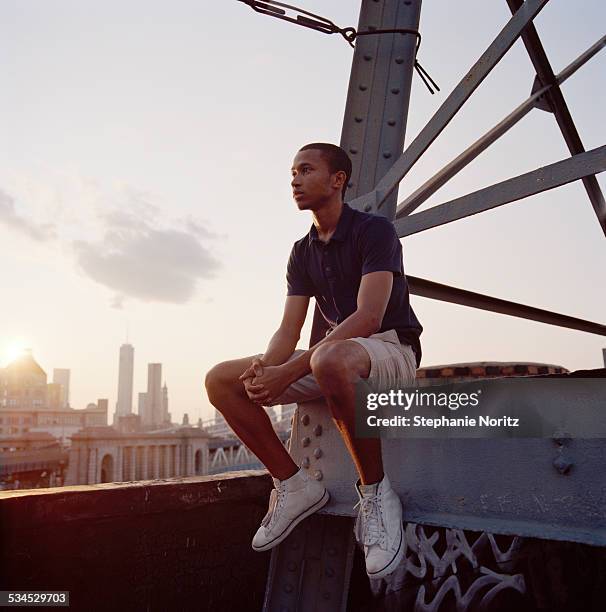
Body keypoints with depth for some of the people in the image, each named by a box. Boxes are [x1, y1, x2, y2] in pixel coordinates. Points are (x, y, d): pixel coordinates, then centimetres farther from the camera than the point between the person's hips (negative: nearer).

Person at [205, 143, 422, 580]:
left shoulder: (374, 229, -10)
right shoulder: (303, 252, 12)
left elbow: (368, 318, -23)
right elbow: (289, 330, 5)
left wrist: (289, 371, -29)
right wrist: (264, 368, -20)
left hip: (391, 350, -7)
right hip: (334, 353, 7)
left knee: (329, 359, -44)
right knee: (221, 380, -6)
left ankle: (375, 491, -22)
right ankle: (293, 484, -1)